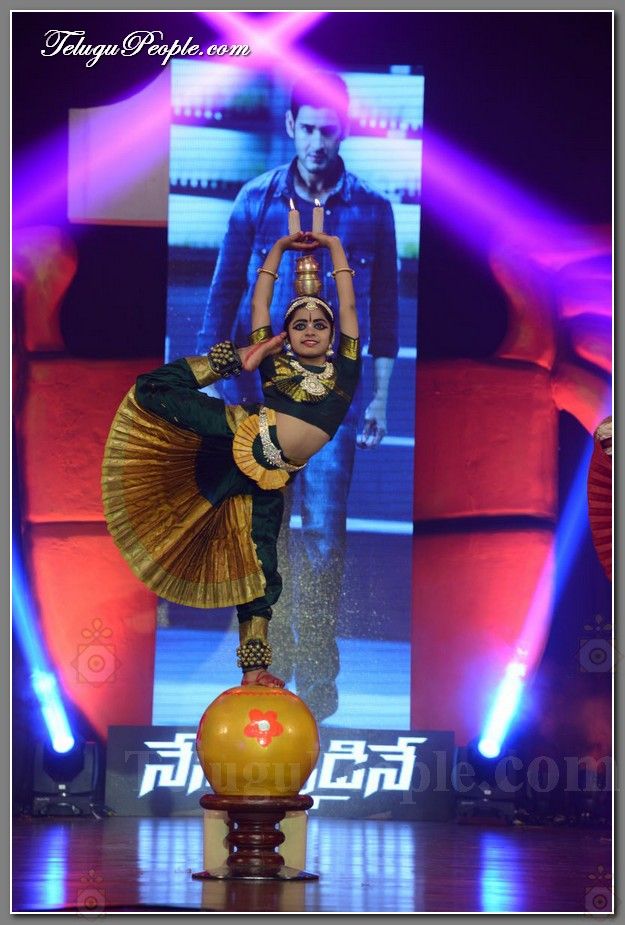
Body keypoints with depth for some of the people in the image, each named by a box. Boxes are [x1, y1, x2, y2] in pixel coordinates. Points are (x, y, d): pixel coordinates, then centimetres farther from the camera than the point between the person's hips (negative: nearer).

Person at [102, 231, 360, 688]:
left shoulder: (344, 367, 14)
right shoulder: (274, 362, 13)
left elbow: (348, 304, 15)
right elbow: (261, 300, 18)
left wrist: (334, 247, 20)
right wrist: (280, 249, 24)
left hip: (269, 474, 1)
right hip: (245, 435, -1)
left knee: (260, 565, -2)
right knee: (155, 390, -14)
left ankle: (254, 668, 0)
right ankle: (232, 363, 11)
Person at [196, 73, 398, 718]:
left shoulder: (371, 211, 2)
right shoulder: (257, 200, 2)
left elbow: (383, 309, 8)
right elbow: (224, 294, 5)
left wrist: (380, 397, 7)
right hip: (257, 385, 1)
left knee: (324, 533, -5)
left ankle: (317, 675, 4)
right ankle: (268, 662, 18)